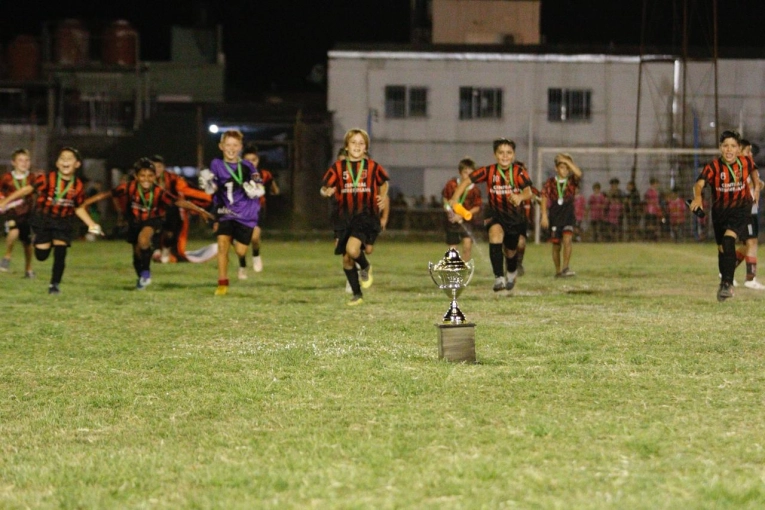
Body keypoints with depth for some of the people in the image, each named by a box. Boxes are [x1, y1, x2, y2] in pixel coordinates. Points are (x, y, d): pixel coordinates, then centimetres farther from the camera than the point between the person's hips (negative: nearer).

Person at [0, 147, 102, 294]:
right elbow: (28, 189, -13)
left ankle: (55, 284, 4)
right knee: (41, 255, -3)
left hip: (63, 222, 1)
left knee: (60, 253, -10)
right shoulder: (48, 179, -14)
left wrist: (91, 225, 5)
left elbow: (78, 208, 11)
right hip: (43, 220, -1)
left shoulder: (78, 186, -4)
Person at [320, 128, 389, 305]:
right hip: (344, 217, 3)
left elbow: (383, 183, 20)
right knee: (346, 259, 6)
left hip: (366, 216, -3)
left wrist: (383, 197, 2)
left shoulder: (372, 166, 2)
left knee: (352, 249, -25)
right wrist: (326, 192, -23)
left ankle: (365, 268, 9)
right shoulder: (338, 167, 2)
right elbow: (324, 188, 0)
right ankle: (357, 295, 24)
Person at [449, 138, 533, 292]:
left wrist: (520, 197, -52)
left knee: (511, 252, 13)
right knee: (495, 233, -33)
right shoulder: (489, 171, -14)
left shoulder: (519, 171, -16)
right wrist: (455, 198, -27)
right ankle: (499, 278, -33)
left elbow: (528, 192, -28)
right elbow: (467, 181, -13)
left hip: (515, 216, 1)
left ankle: (511, 273, 51)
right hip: (495, 214, -1)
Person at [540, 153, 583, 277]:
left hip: (568, 215, -1)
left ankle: (565, 267, -22)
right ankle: (558, 271, 19)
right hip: (554, 215, 1)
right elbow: (544, 198, -1)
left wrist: (567, 161, -16)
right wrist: (544, 216, -8)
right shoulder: (550, 182, 1)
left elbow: (578, 173, -19)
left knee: (567, 238, -22)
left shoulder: (572, 181, 2)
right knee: (556, 244, 6)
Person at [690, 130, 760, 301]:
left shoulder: (746, 161, -9)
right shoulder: (713, 167, -17)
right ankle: (725, 286, 33)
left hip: (741, 209, -2)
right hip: (719, 211, 2)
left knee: (728, 240, -25)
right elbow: (699, 183, -34)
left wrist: (756, 186, 14)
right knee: (722, 248, 13)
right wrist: (697, 197, -54)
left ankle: (727, 283, -23)